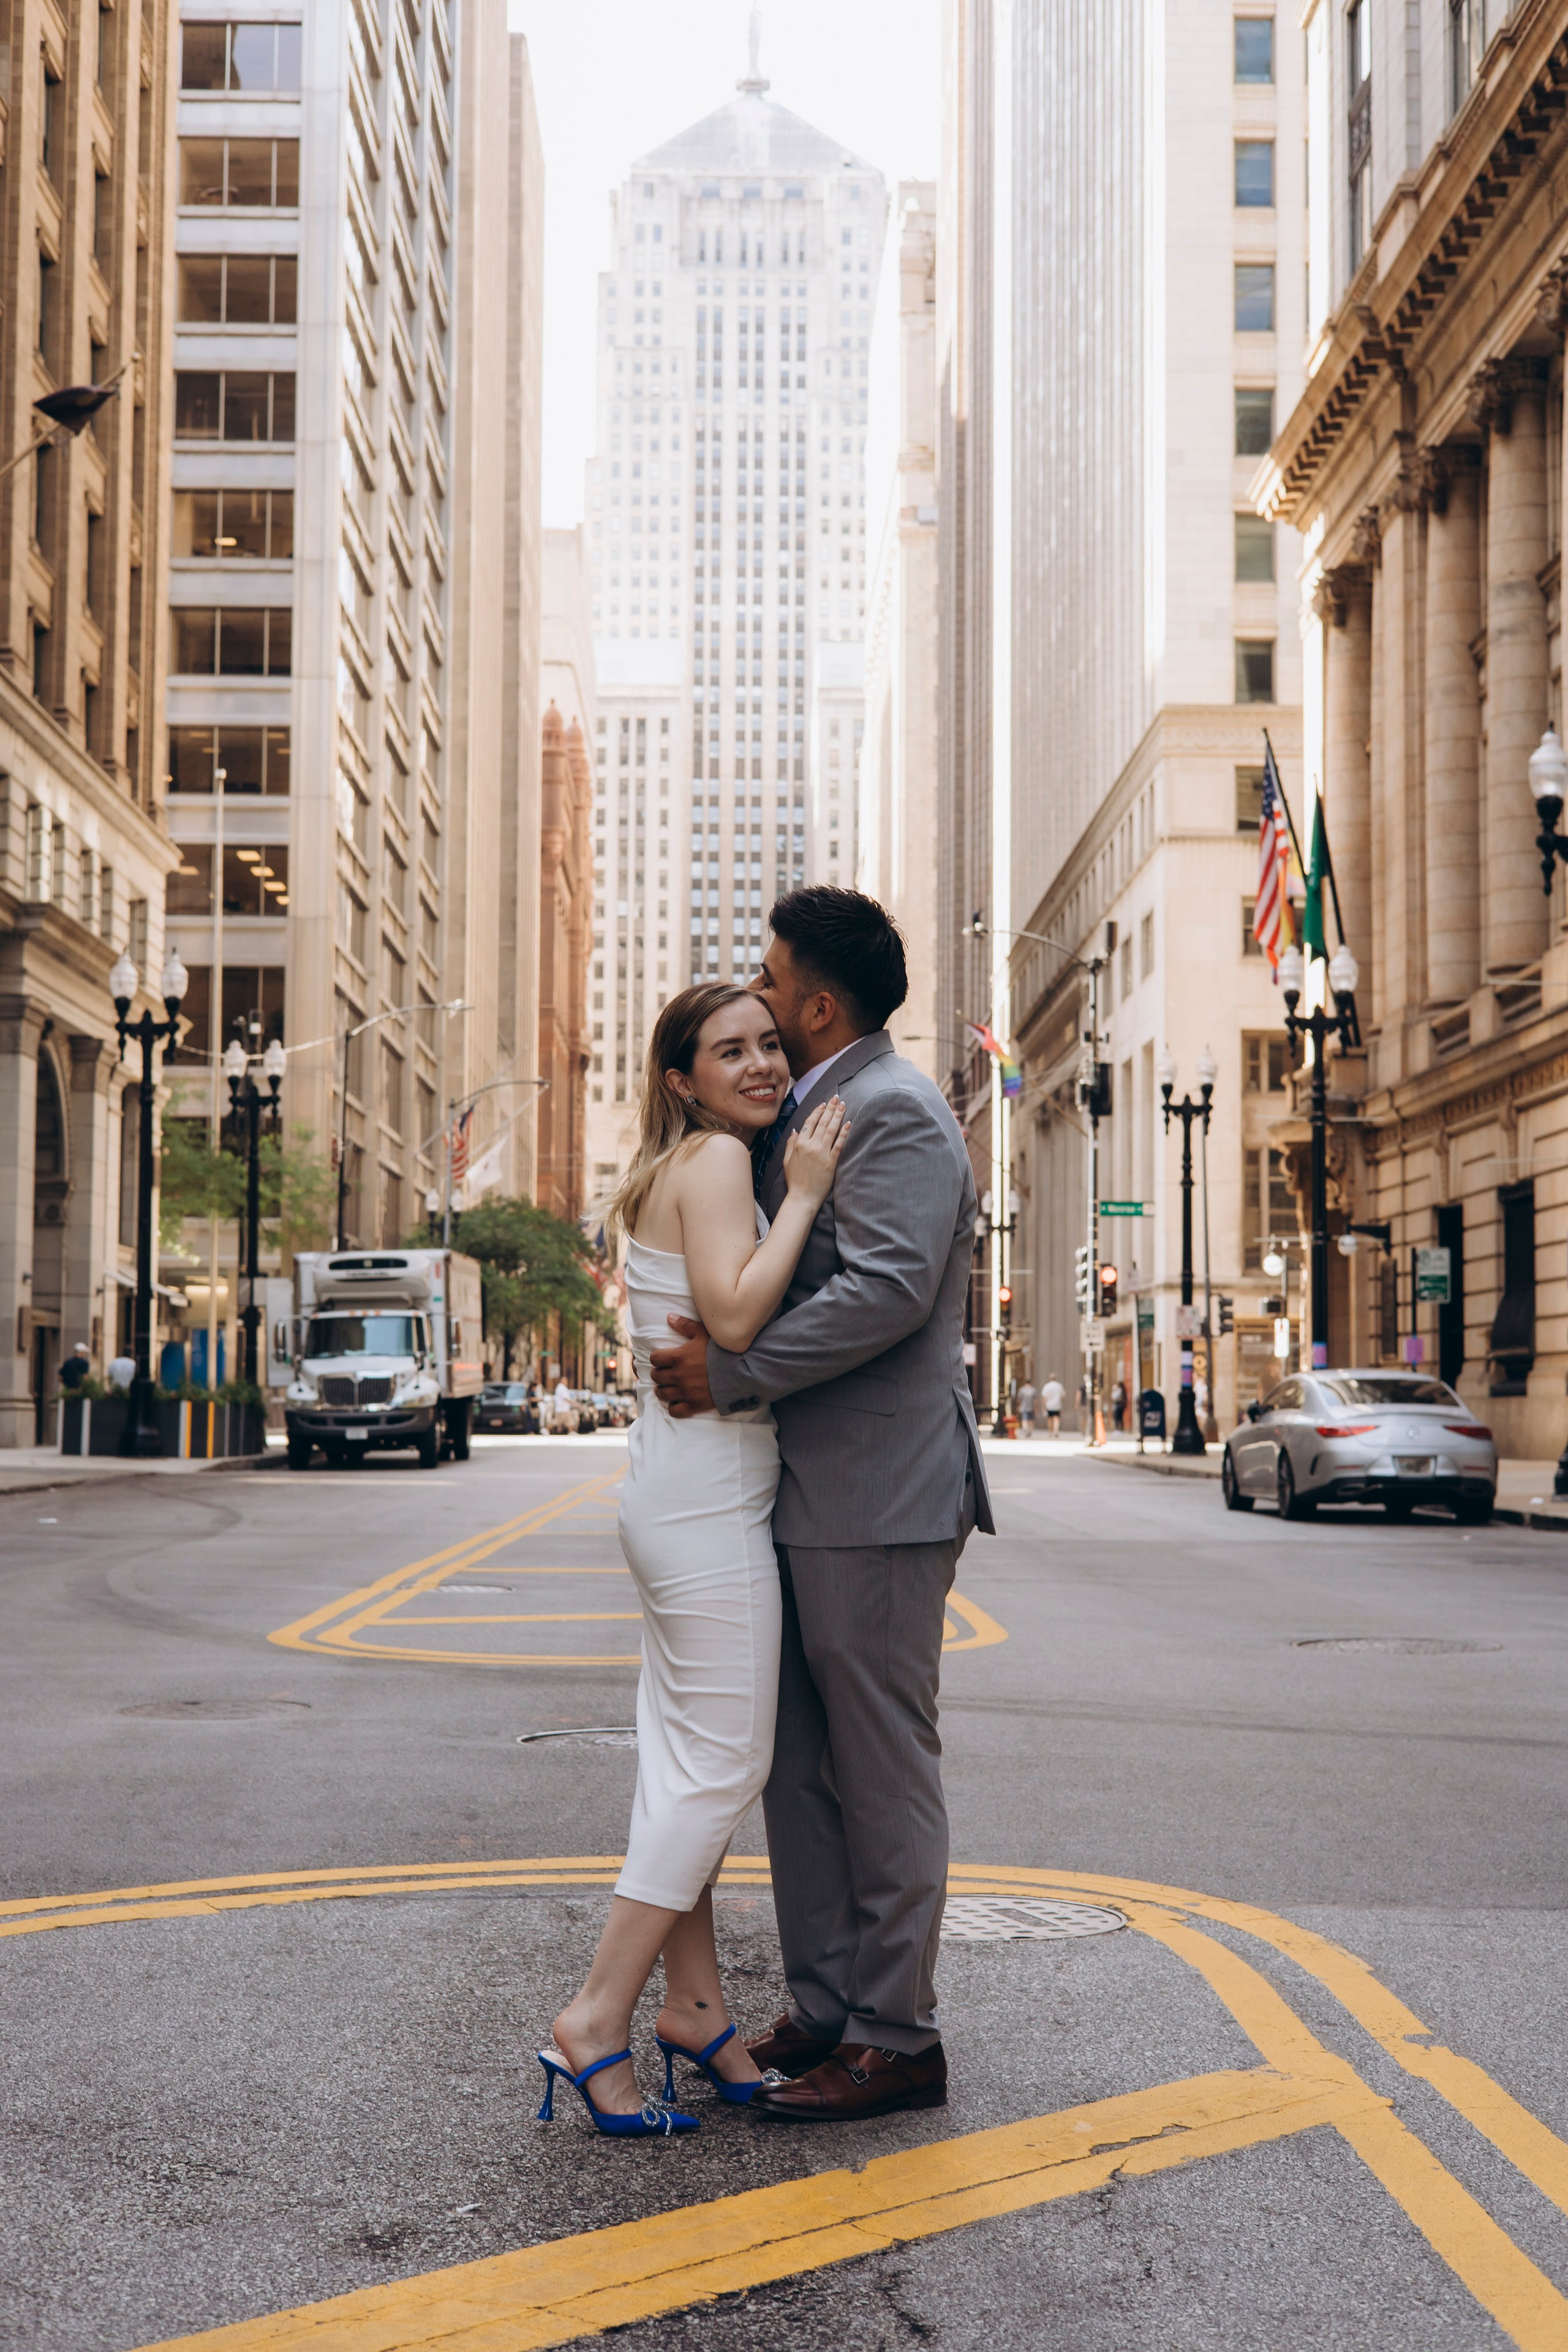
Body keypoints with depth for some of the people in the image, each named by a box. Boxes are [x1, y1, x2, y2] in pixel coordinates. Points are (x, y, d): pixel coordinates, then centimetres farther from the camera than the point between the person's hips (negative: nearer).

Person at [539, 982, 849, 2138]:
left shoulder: (679, 1172, 18)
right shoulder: (716, 1160, -12)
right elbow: (737, 1315, -25)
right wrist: (803, 1196, -18)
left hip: (681, 1488, 10)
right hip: (710, 1490, -10)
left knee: (689, 1760, 12)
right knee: (724, 1763, -7)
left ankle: (694, 2009, 19)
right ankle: (596, 2022, -7)